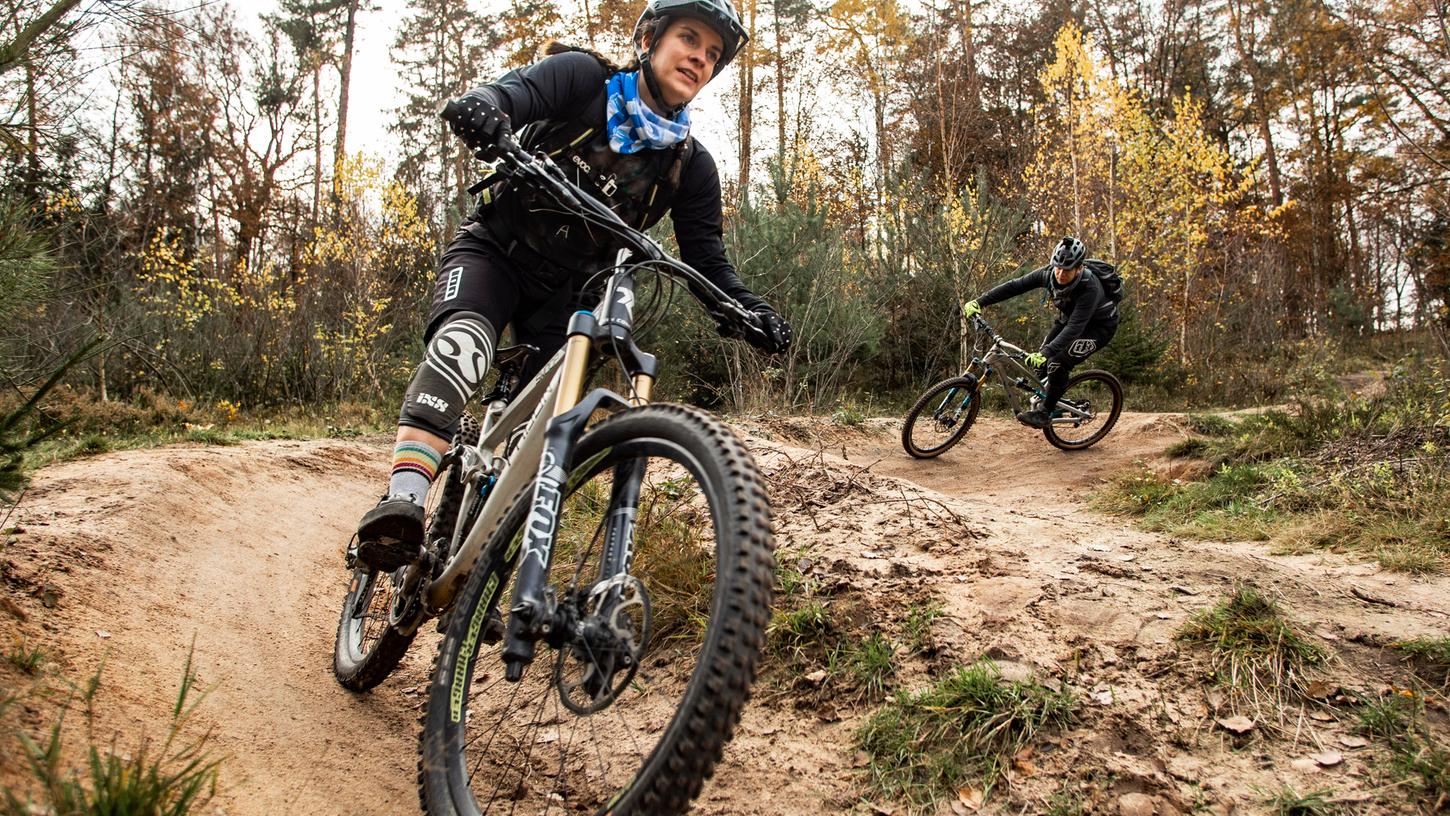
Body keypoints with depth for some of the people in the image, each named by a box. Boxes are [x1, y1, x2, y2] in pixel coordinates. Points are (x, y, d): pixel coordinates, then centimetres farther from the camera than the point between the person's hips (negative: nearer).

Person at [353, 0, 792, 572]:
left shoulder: (689, 166, 0)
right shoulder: (582, 78, -7)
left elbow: (706, 261, -2)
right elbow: (506, 96, -23)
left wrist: (752, 311, -21)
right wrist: (479, 110, -48)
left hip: (565, 289, 4)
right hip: (493, 250, -3)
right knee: (462, 343, -33)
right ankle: (403, 499, -45)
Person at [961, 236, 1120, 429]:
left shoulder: (1089, 288, -39)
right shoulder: (1049, 273, -22)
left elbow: (1075, 327, -46)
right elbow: (1014, 286, -19)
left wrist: (1046, 353, -56)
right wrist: (979, 302, -27)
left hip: (1099, 326, -7)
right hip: (1069, 318, 7)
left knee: (1057, 364, -21)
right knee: (1040, 360, -2)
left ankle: (1044, 413, -7)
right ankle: (1038, 401, 20)